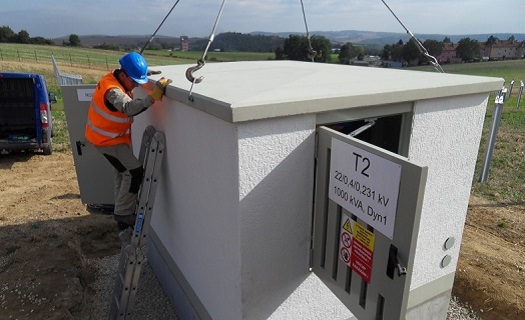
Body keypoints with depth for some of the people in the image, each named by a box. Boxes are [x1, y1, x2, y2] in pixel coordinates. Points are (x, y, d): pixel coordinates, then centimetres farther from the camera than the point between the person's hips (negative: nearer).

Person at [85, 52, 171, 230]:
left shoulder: (118, 81, -2)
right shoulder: (113, 91, -32)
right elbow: (130, 108, -50)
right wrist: (154, 97, -60)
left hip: (114, 136, 11)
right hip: (107, 140, -11)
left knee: (123, 173, 19)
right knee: (135, 172, -14)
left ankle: (123, 215, 31)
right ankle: (123, 213, -1)